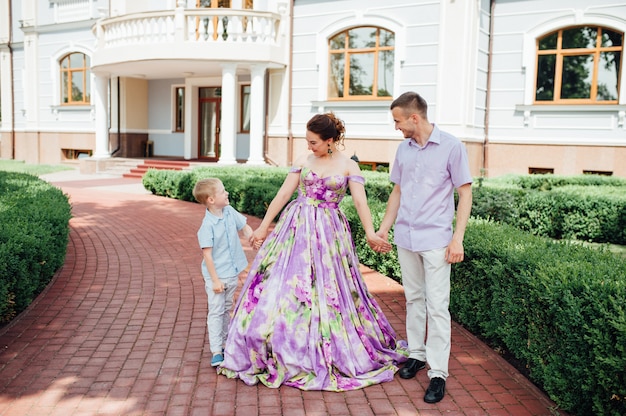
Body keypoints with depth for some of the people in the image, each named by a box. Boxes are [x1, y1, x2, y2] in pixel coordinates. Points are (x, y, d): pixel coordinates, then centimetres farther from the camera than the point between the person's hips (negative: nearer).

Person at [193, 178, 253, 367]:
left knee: (227, 309, 18)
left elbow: (244, 227, 10)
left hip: (232, 273, 7)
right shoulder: (207, 225, -23)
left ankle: (225, 342, 32)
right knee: (216, 312, 0)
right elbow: (207, 254, -22)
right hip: (216, 276, -7)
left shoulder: (230, 212, -4)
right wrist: (215, 280, -20)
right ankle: (216, 352, 5)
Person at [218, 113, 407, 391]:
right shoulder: (303, 161, 4)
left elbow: (360, 202, -10)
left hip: (329, 233, -2)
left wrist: (370, 233, -25)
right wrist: (264, 226, 5)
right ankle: (282, 353, 17)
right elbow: (283, 194, 5)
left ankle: (329, 353, 21)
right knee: (283, 286, 2)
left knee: (327, 290, 3)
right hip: (296, 229, 2)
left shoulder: (349, 166, -2)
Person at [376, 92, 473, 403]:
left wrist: (458, 238, -12)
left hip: (436, 239, -5)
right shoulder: (403, 149, 8)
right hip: (405, 237, 5)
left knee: (437, 305, -4)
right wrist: (384, 227, 13)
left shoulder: (451, 147, -7)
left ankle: (438, 372, 3)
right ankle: (417, 354, 28)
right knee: (413, 298, 14)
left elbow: (465, 193, -6)